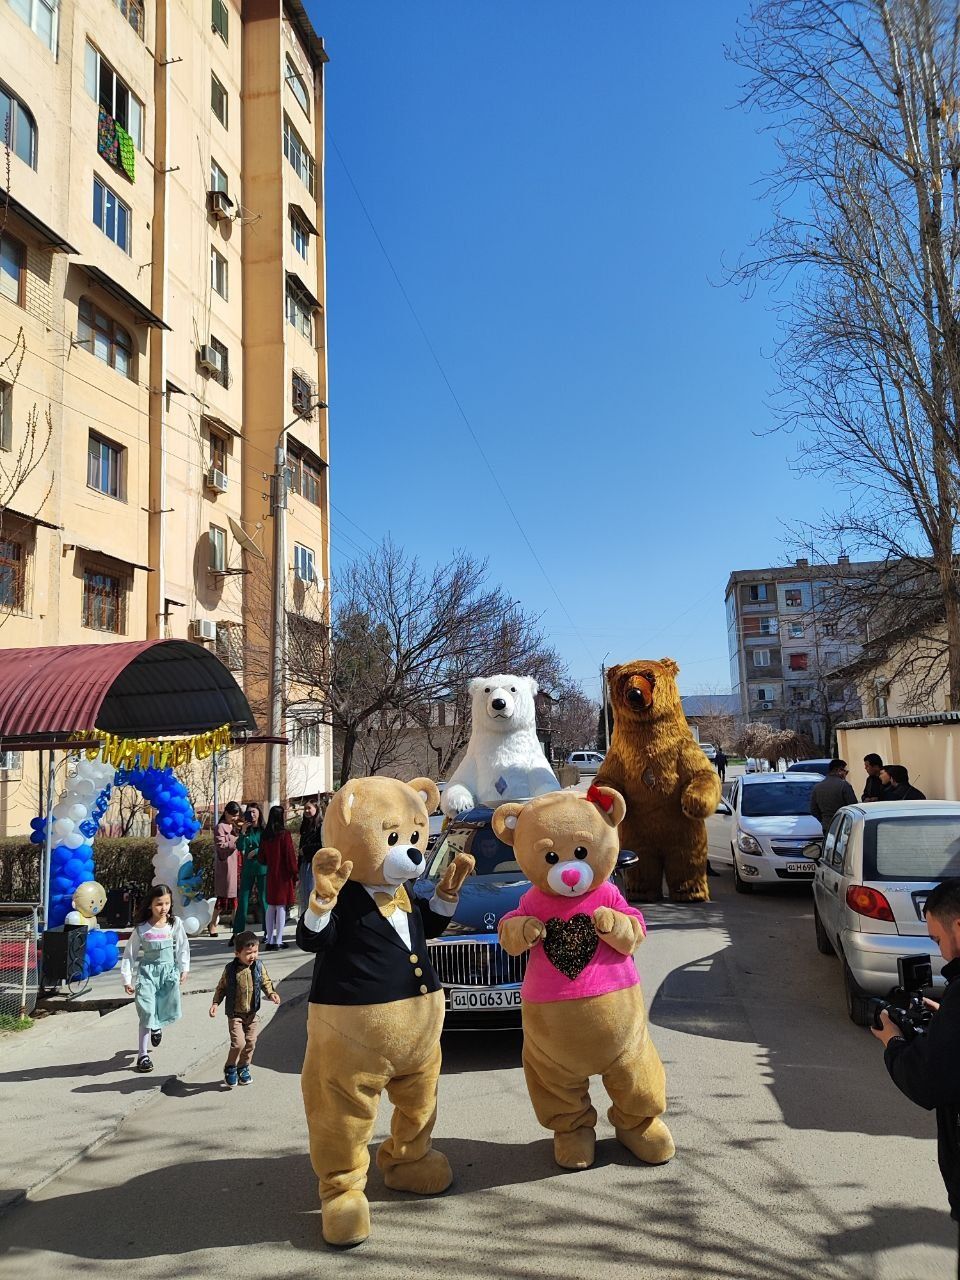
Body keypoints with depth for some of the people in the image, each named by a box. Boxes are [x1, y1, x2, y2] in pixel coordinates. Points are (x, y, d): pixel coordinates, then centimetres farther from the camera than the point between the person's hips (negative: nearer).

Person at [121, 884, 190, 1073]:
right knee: (147, 1013, -7)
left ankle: (157, 1026, 44)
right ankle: (143, 1055, 4)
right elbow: (130, 953, -2)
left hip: (169, 971, 2)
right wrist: (127, 979, -2)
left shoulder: (175, 924, -4)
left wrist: (184, 969, 6)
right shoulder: (142, 929, -8)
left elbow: (183, 947, 6)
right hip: (147, 972, -2)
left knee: (170, 1011, 7)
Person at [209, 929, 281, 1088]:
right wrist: (215, 1003, -11)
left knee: (250, 1042, 7)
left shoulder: (258, 966, -5)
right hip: (235, 1014, -3)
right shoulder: (230, 969, -12)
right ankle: (230, 1068, 13)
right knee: (238, 1043, -12)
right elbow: (221, 988, 0)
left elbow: (266, 982, 6)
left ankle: (243, 1067, 29)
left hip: (253, 1013, 3)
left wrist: (271, 994, -11)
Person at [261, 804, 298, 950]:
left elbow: (262, 857, 9)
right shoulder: (284, 834, -13)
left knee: (271, 907, 12)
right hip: (283, 875, -5)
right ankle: (278, 941, 0)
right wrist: (294, 875, -4)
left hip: (270, 875, 5)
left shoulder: (265, 835, 3)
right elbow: (290, 856, -13)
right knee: (281, 907, -1)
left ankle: (270, 940, 14)